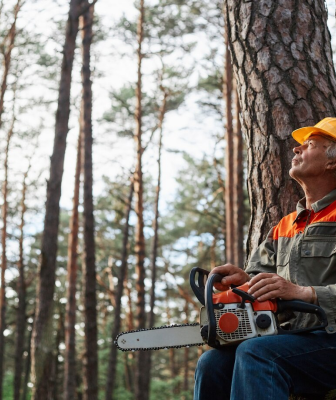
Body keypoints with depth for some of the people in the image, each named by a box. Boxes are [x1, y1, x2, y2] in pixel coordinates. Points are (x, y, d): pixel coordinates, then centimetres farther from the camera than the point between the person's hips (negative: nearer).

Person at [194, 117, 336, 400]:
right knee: (213, 364, -12)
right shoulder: (285, 227, 22)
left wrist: (304, 292, -24)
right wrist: (244, 280, -1)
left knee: (255, 353, -30)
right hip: (295, 340, 7)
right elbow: (262, 272, 21)